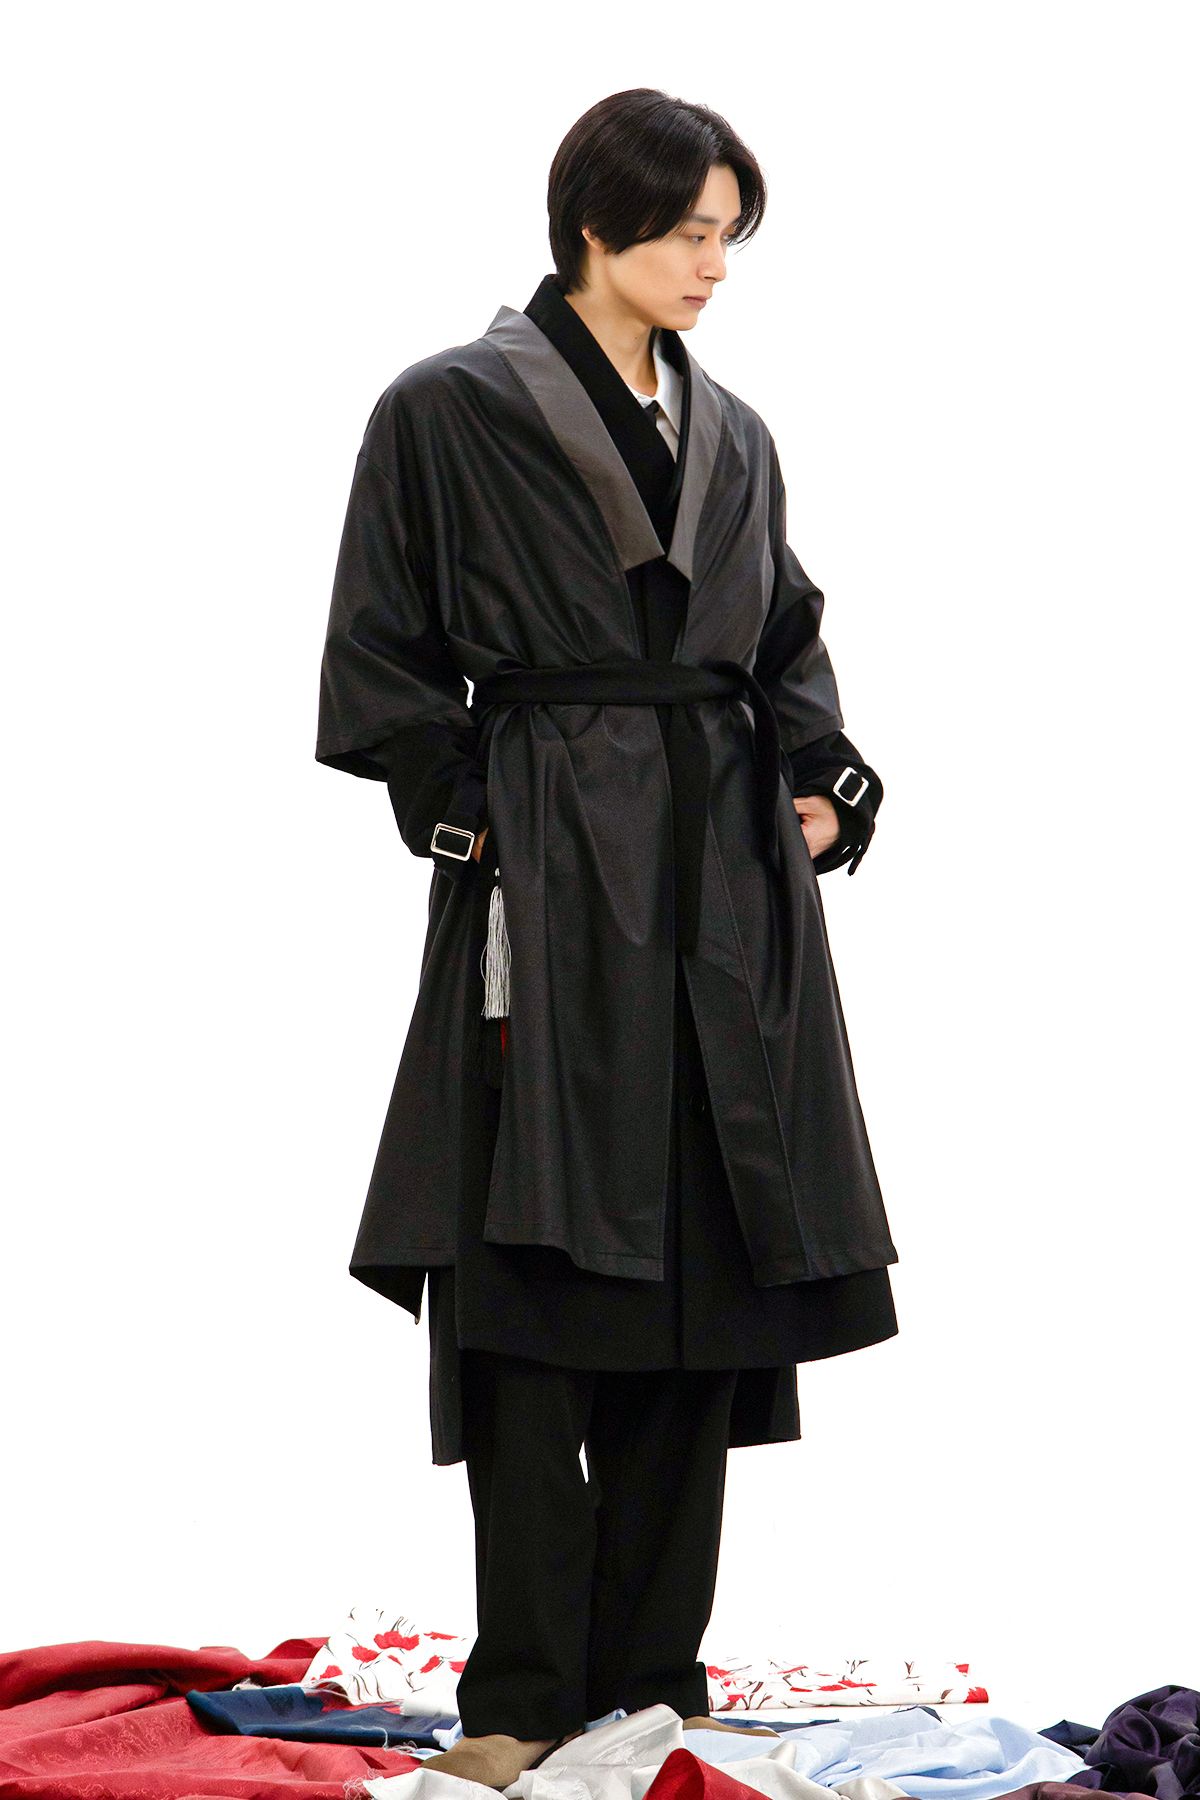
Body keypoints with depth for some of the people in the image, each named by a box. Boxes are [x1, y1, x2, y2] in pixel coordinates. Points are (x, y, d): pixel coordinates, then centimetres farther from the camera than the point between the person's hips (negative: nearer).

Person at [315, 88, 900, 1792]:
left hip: (729, 889, 6)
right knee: (537, 1278, -7)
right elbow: (385, 663, 0)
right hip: (550, 884, -5)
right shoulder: (446, 413, -1)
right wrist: (462, 812, -8)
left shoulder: (733, 436, 15)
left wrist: (826, 781, 6)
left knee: (707, 1277, 5)